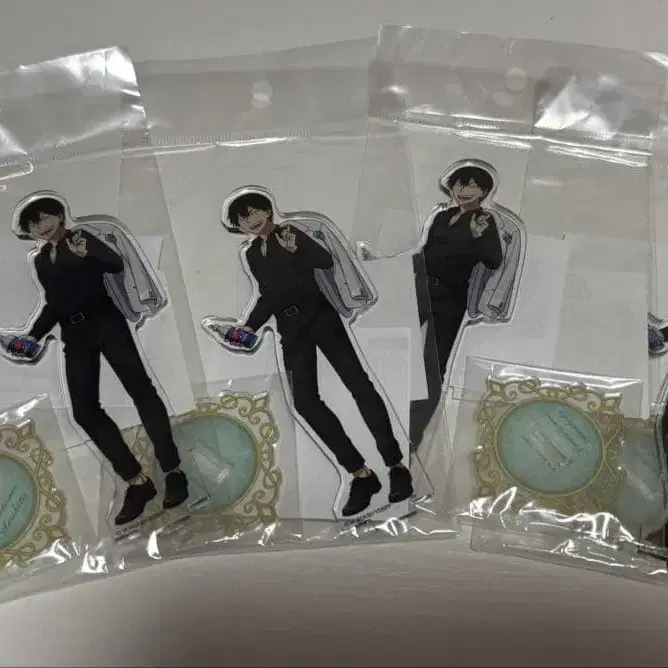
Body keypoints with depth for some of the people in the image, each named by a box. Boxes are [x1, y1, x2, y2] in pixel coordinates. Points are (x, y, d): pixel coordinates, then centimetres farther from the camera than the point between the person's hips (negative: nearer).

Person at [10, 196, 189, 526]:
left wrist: (87, 253, -31)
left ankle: (172, 471, -10)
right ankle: (136, 481, -4)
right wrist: (33, 335, 15)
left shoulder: (81, 238, 3)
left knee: (139, 389, -14)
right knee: (84, 410, -7)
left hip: (105, 323, -5)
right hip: (74, 336, 6)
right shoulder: (41, 261, 19)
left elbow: (117, 264, -13)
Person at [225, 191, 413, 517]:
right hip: (292, 330, 5)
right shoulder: (252, 255, 16)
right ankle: (360, 473, -6)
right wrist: (249, 327, 13)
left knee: (357, 383, -11)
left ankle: (396, 465, -6)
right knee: (304, 400, -10)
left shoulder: (291, 234, 3)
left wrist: (297, 249, -25)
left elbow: (327, 261, -10)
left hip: (319, 316, -5)